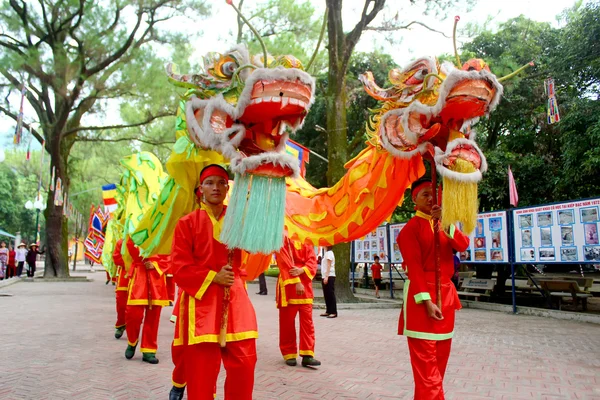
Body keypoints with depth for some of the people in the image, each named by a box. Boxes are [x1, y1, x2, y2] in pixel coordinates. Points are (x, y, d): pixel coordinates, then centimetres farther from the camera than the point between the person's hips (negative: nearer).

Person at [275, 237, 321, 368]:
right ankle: (289, 354, 16)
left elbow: (312, 260, 0)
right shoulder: (283, 241, -4)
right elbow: (285, 263, -14)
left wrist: (302, 270, -20)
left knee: (307, 321, 2)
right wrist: (296, 282, -23)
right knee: (287, 322, 4)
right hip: (288, 287, -4)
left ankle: (307, 355, 5)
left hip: (305, 286, 4)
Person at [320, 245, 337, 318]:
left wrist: (326, 276, -20)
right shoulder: (327, 253, 18)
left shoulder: (329, 253, -9)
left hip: (329, 276, -10)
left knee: (331, 294, -8)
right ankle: (328, 311, 16)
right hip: (325, 276, 10)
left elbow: (329, 265, -15)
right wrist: (325, 276, 14)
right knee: (326, 295, 11)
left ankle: (334, 312, -7)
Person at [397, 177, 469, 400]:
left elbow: (463, 245, -4)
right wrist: (426, 300, -21)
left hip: (445, 293, 7)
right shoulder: (411, 228, -5)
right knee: (425, 359, -8)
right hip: (421, 295, -7)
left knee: (441, 355, 13)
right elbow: (414, 266, -13)